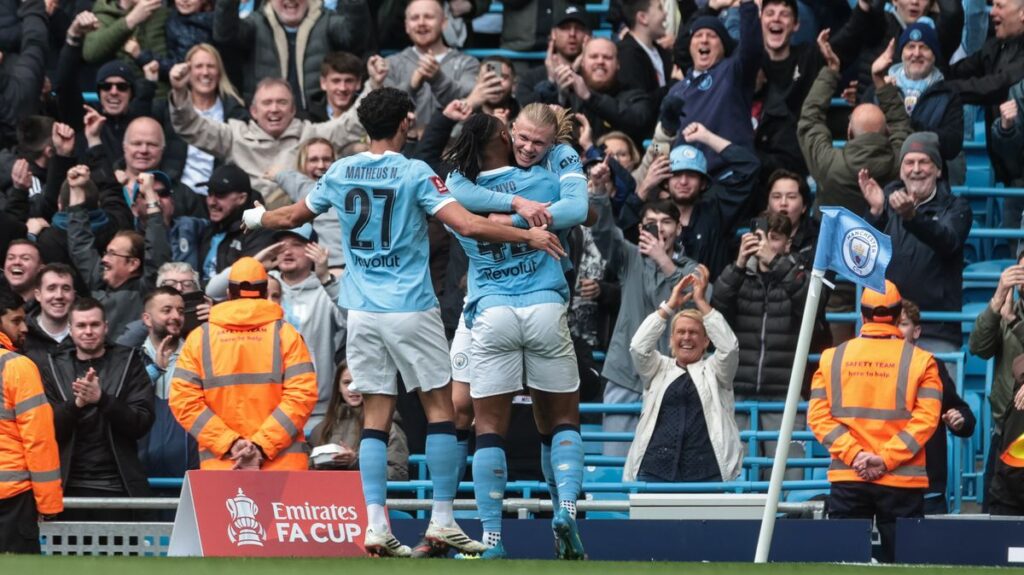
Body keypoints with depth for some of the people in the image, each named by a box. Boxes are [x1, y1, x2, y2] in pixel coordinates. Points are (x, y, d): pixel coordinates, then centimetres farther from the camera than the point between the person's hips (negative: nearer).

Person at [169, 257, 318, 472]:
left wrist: (230, 442, -5)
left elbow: (182, 400, 0)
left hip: (219, 468, 1)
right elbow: (302, 394, -5)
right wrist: (263, 444, -8)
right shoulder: (285, 334, 4)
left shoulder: (200, 337, 7)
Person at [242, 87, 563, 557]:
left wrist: (256, 218, 39)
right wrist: (528, 236, -9)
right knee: (439, 408, 5)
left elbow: (293, 217, 18)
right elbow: (467, 225, -17)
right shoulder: (415, 174, -9)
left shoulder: (341, 173, 5)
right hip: (410, 308, -4)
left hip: (362, 311, 4)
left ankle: (375, 524, -4)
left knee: (376, 415, 5)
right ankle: (442, 519, 2)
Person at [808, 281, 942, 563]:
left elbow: (818, 415, -1)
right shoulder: (920, 361, -1)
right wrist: (886, 458, -11)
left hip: (846, 478, 2)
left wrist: (854, 454, -8)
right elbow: (926, 419, -9)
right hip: (902, 482, -2)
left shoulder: (832, 358, 5)